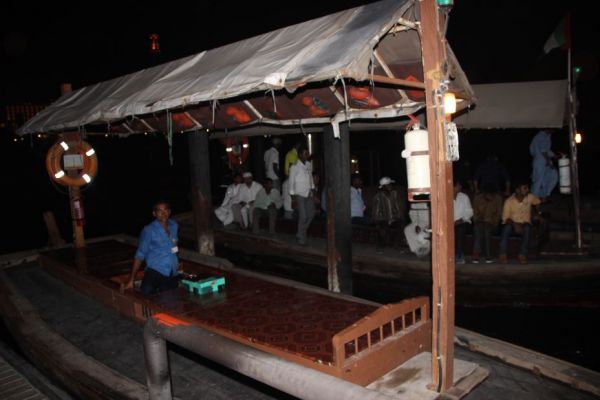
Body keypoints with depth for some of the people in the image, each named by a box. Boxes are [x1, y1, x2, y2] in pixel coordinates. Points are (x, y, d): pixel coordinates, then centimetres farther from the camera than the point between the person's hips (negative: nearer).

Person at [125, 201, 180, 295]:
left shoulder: (174, 225, 8)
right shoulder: (149, 230, -6)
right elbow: (140, 255, -6)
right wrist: (131, 280, -9)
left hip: (172, 275, 5)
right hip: (154, 274, -5)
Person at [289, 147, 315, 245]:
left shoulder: (309, 165, 10)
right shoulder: (295, 166, -8)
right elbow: (291, 182, -7)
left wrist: (312, 188, 14)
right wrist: (293, 196, -10)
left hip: (309, 194, 7)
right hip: (300, 194, -7)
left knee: (311, 213, 8)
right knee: (303, 216, -8)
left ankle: (300, 233, 22)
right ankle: (301, 238, 4)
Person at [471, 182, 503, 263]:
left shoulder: (498, 199, 1)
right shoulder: (478, 198, 1)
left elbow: (499, 213, 3)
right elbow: (475, 212, 3)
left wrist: (493, 223, -8)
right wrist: (477, 221, -9)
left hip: (491, 223, 0)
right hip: (480, 222, 0)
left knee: (487, 230, -27)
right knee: (478, 229, -27)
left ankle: (488, 255, -26)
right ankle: (476, 254, -30)